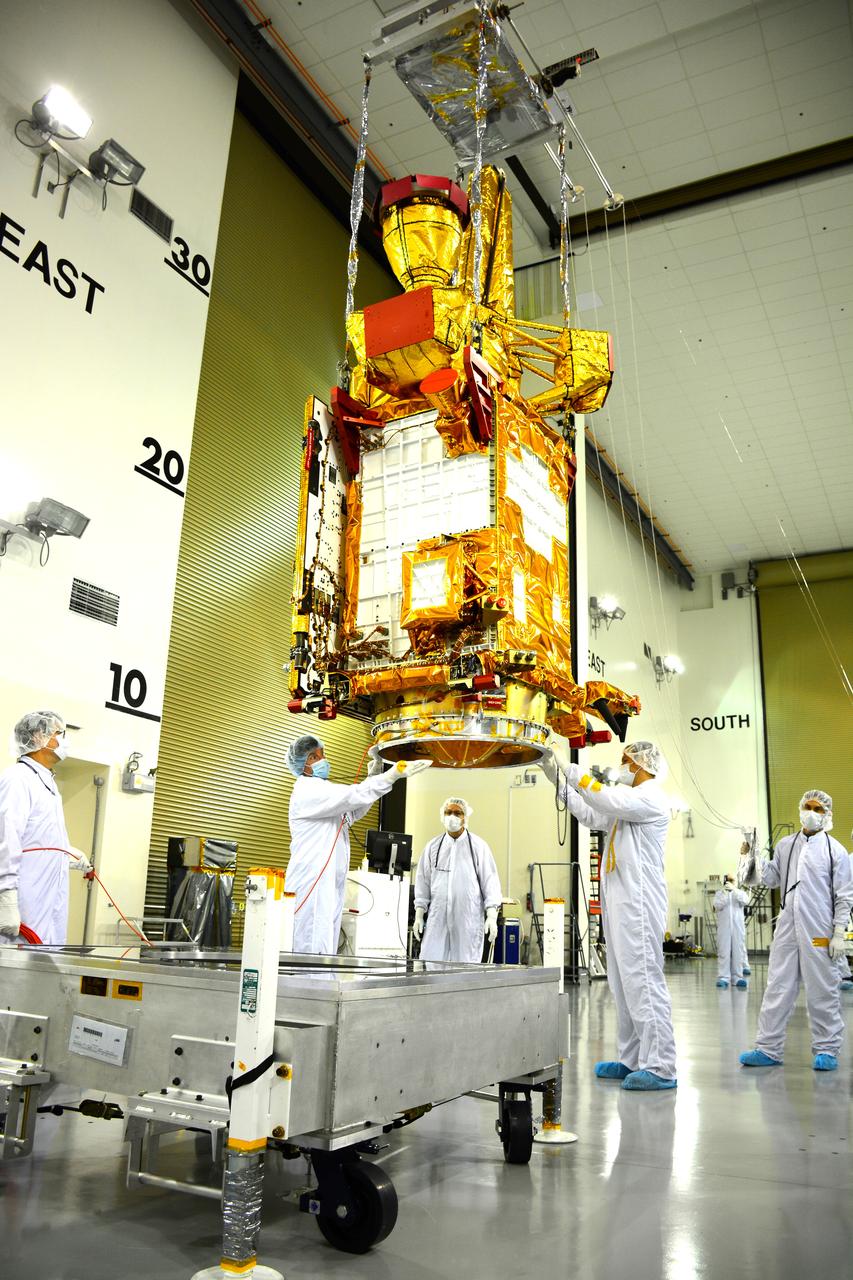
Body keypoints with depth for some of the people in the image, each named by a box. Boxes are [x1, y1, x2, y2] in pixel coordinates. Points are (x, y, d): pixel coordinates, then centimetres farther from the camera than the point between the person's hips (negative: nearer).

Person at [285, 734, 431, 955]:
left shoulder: (323, 790, 21)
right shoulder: (307, 791, -10)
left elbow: (353, 812, 23)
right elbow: (353, 796, -20)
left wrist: (374, 772, 12)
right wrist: (394, 773, -25)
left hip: (332, 880, 10)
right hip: (313, 881, -10)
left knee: (327, 951, 6)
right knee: (314, 951, -13)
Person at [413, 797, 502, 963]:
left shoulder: (478, 846, 2)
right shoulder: (433, 846, 9)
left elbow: (490, 881, 0)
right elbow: (423, 882, 12)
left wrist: (492, 916, -6)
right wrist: (419, 915, 8)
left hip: (468, 920, -2)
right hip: (437, 919, 2)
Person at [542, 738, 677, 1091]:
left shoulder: (651, 797, -7)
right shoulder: (628, 801, 24)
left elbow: (609, 801, -22)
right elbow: (591, 814, 22)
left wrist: (570, 767, -20)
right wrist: (557, 779, 16)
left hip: (638, 902, -10)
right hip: (619, 903, 10)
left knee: (643, 981, -10)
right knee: (624, 984, 11)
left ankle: (660, 1067, -7)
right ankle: (632, 1061, 17)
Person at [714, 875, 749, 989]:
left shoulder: (739, 892, 12)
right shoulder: (719, 893, 12)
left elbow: (745, 901, -9)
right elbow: (717, 905, -5)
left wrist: (734, 889, -19)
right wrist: (724, 892, -13)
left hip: (738, 927, 1)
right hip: (724, 927, -1)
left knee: (738, 952, -1)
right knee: (723, 953, -5)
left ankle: (737, 977, 2)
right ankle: (723, 977, -5)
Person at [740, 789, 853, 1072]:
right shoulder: (785, 845, 12)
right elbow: (770, 880, 14)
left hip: (819, 932, -3)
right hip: (787, 928, 4)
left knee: (822, 991, 4)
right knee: (777, 988, 5)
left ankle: (826, 1050, 17)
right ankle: (768, 1048, 11)